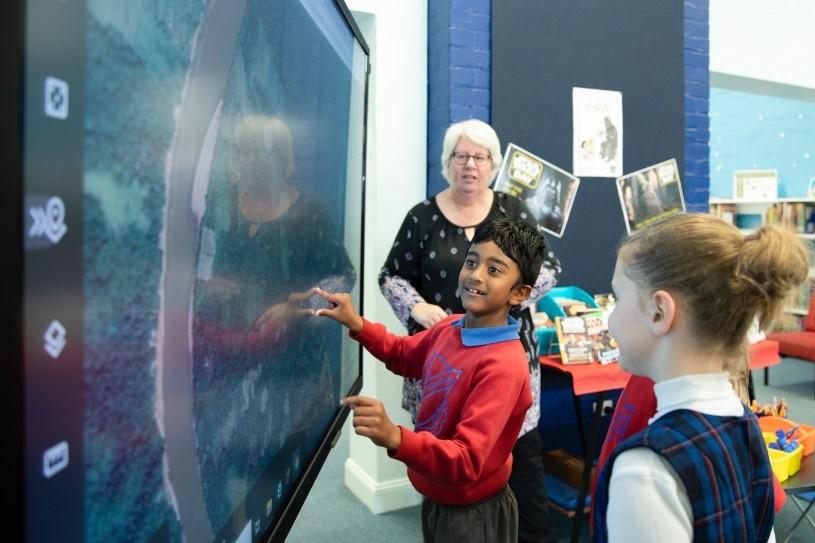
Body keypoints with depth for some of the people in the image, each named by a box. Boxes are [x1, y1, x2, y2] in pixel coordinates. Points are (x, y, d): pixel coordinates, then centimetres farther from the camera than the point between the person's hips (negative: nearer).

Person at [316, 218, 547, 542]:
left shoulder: (503, 365, -31)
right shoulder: (450, 327, -7)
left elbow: (467, 462, -35)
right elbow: (404, 355, 13)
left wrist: (395, 438, -50)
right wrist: (356, 324, -1)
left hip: (472, 515, -7)